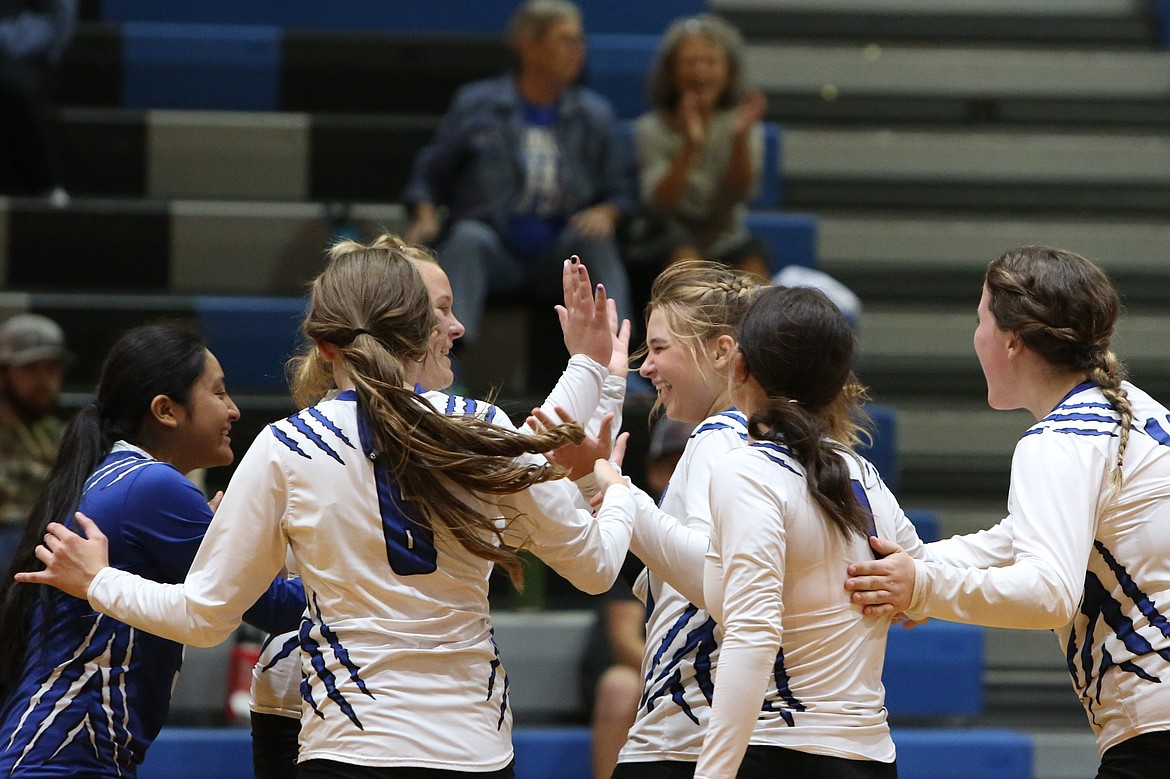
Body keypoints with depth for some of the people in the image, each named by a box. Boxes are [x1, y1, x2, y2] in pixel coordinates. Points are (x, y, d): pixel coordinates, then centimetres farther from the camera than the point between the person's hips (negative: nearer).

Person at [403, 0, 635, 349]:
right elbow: (429, 173, 12)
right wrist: (426, 217, -7)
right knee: (469, 237, -34)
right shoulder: (476, 104, 7)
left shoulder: (595, 114, 13)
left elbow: (619, 190, 13)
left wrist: (605, 213, -10)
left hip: (557, 262, 2)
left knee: (594, 240, -29)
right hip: (494, 254, -2)